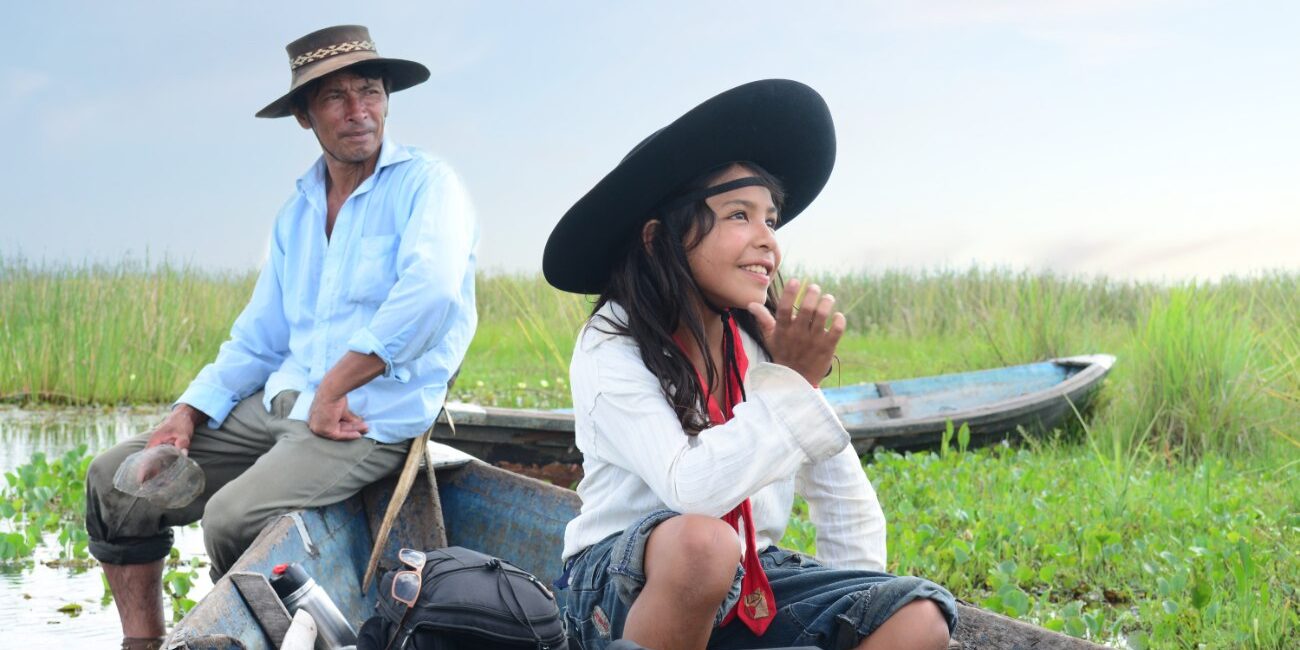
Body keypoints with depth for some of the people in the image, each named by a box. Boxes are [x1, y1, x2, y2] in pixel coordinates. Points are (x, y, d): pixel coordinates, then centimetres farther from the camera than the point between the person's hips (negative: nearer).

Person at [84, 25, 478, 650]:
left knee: (232, 517, -30)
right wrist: (190, 412, 2)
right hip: (280, 405, 8)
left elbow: (430, 293, -25)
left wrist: (332, 388, -21)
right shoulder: (297, 212, 17)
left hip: (370, 418, -8)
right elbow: (258, 339, 19)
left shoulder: (425, 183, -6)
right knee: (115, 479, 2)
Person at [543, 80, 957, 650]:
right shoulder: (613, 346, -13)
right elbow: (694, 491, -28)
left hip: (749, 586, 5)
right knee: (702, 541, -39)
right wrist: (790, 381, -22)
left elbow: (844, 496, 8)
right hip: (626, 586, -5)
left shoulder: (766, 342, 1)